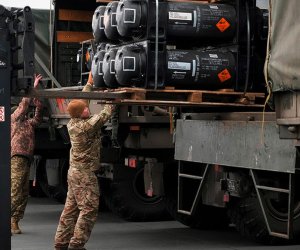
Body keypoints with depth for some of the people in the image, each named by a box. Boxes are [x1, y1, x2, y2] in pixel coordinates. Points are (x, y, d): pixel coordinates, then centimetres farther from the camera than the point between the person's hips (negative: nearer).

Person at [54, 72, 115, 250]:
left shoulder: (72, 123, 4)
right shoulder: (87, 125, -19)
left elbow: (79, 102, 16)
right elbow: (105, 114, -12)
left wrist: (89, 84, 22)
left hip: (74, 171, 9)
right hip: (85, 174, -9)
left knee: (71, 209, 11)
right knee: (89, 210, -6)